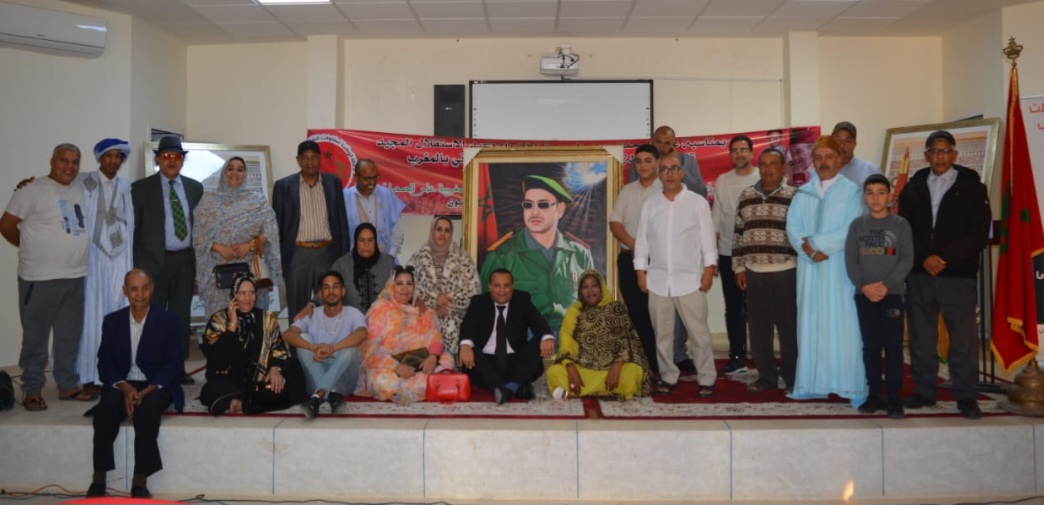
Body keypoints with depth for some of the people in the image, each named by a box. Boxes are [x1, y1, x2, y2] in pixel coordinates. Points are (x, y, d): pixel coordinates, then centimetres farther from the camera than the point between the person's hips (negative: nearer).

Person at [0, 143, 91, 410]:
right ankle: (32, 390, 13)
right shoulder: (33, 190, -8)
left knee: (70, 336, 13)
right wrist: (31, 247, 4)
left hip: (75, 277, 6)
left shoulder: (80, 191, 10)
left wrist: (74, 254, 9)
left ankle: (68, 385, 23)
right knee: (36, 337, 4)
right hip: (41, 278, -6)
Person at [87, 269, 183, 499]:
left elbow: (173, 365, -5)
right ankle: (99, 478, -21)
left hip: (156, 387, -2)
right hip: (122, 386, 2)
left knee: (148, 407, -35)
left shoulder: (168, 321, 1)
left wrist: (148, 390, -21)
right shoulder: (112, 321, 8)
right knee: (107, 405, -31)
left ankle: (140, 482, -30)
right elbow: (105, 365, 3)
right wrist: (125, 387, -17)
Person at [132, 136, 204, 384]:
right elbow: (133, 228, 0)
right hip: (155, 261, -3)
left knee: (181, 315, 8)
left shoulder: (195, 187, 10)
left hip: (185, 260, 3)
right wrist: (137, 266, -5)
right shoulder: (141, 188, 0)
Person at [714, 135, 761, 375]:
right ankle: (737, 355, 18)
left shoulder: (762, 179, -3)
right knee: (733, 308, 9)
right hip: (727, 253, 4)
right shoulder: (722, 181, 9)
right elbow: (716, 215, 10)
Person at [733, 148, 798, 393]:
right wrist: (738, 267, 8)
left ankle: (792, 378, 13)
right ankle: (766, 375, 19)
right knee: (758, 327, 8)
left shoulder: (794, 196, -1)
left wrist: (802, 268, -6)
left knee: (788, 326, 1)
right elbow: (738, 234, 12)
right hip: (753, 272, 4)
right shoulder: (745, 196, 10)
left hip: (785, 271, -4)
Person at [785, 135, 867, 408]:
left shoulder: (851, 191, 0)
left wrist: (814, 241, -11)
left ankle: (852, 386, 3)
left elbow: (851, 232, -10)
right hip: (809, 268, 4)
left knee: (843, 325, -3)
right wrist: (810, 250, -13)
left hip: (840, 268, -4)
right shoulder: (803, 193, 12)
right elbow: (792, 228, 3)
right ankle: (811, 383, 11)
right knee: (810, 324, 5)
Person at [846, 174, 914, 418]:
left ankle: (893, 396, 5)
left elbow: (907, 259, -3)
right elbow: (850, 259, 3)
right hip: (864, 294, 2)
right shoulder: (857, 225, 8)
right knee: (871, 345, 5)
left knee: (893, 345, -1)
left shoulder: (900, 225, 3)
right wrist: (864, 285, -10)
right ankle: (874, 394, 13)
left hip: (893, 293, -2)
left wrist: (887, 285, -13)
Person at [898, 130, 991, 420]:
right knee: (921, 336, 7)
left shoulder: (972, 187, 5)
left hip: (958, 274, -2)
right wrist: (924, 258, -10)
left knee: (963, 337, -1)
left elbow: (979, 233, -2)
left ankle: (966, 397, 9)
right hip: (919, 274, 3)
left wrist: (945, 258, -11)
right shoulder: (913, 188, 12)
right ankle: (924, 392, 18)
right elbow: (904, 230, 6)